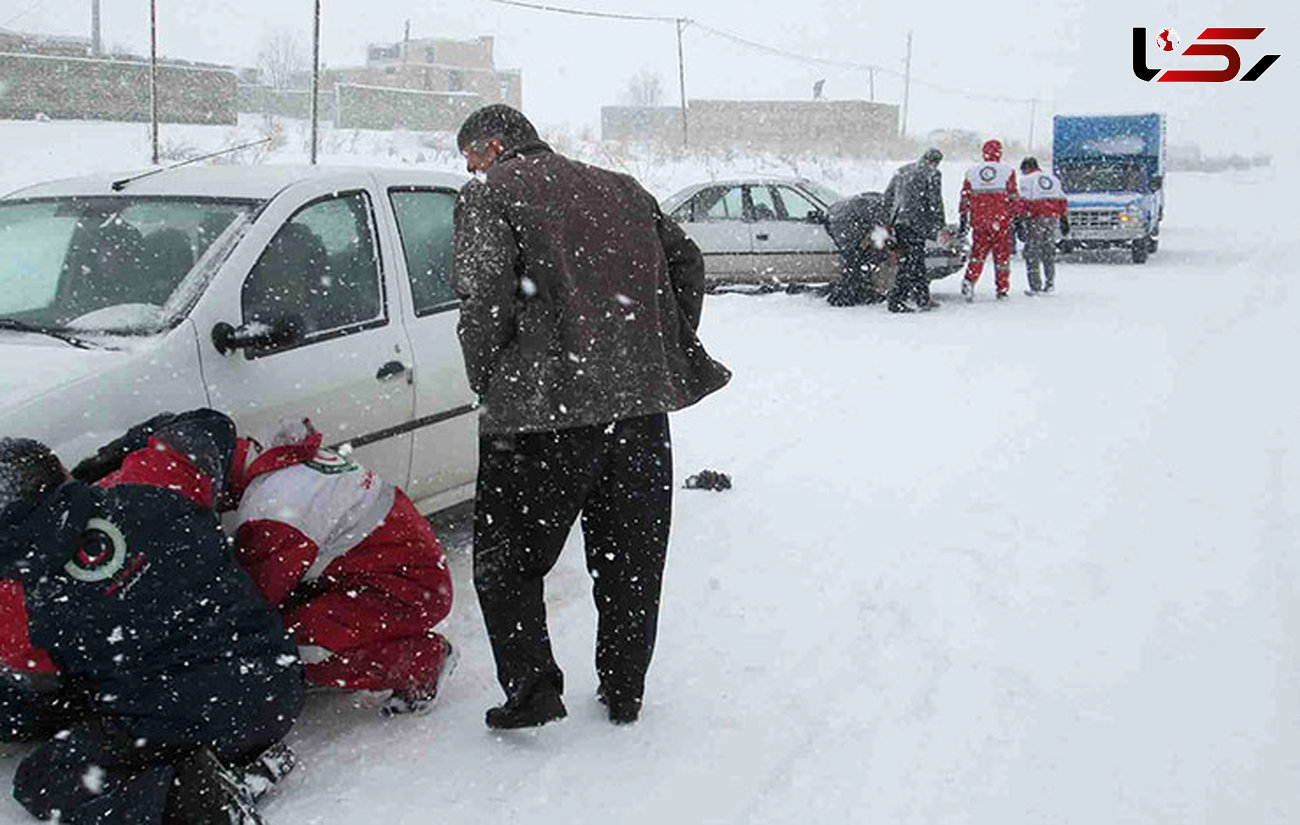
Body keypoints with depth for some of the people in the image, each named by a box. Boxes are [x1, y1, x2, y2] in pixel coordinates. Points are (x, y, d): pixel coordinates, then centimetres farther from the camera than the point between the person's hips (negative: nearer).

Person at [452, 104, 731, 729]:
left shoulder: (490, 195, 0)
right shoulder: (621, 190, 18)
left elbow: (486, 299, -12)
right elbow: (686, 261, 17)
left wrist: (488, 383, 0)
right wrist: (675, 354, 20)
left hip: (543, 410, -5)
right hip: (643, 402, 6)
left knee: (507, 558, 11)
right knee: (631, 559, 16)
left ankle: (531, 688, 5)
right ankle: (625, 691, 24)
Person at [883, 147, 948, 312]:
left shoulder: (902, 171, 18)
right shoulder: (932, 174, -4)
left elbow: (888, 195, 20)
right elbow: (935, 201, -8)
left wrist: (891, 217, 26)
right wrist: (941, 225, -1)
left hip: (899, 221, 8)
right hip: (917, 223, -8)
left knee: (917, 260, 16)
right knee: (911, 262, -4)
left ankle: (923, 299, 22)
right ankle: (896, 301, -5)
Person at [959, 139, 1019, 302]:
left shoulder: (971, 172, 6)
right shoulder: (1008, 171, 0)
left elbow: (965, 198, 7)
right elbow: (1013, 198, -2)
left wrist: (963, 221, 13)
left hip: (978, 221, 2)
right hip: (1001, 221, -2)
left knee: (978, 252, 11)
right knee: (1002, 255, 7)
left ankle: (969, 280, -10)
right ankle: (1002, 289, 11)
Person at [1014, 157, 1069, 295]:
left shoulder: (1026, 180, 0)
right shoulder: (1053, 178, 18)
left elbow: (1023, 202, -10)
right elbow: (1062, 201, 18)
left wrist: (1019, 222, -12)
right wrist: (1064, 220, 23)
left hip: (1036, 219, -6)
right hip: (1053, 219, 6)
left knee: (1032, 252, 0)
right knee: (1049, 250, 16)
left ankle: (1035, 286, -5)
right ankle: (1049, 283, 17)